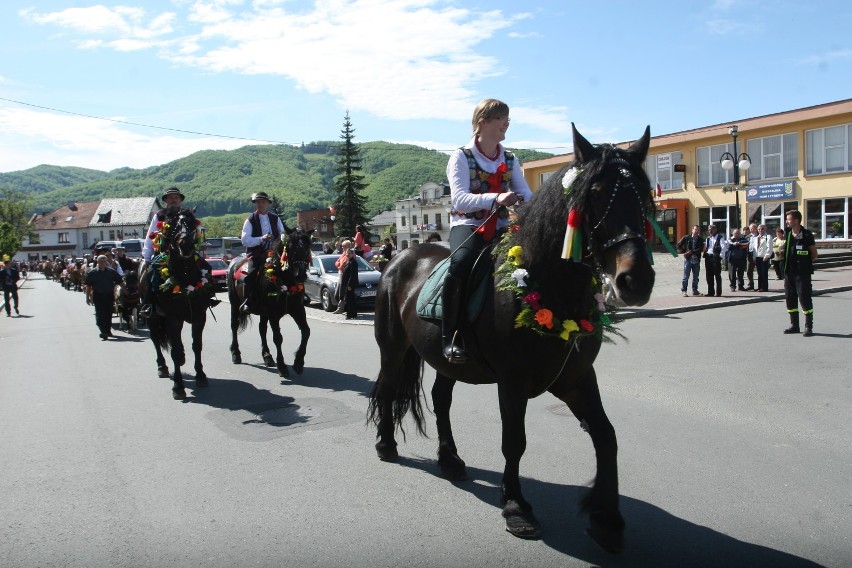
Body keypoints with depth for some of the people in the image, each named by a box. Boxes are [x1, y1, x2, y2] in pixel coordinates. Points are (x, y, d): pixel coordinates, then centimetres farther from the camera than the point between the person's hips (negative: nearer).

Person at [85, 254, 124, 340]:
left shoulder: (111, 272, 3)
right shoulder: (93, 273, -1)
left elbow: (120, 282, 5)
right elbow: (88, 286, 3)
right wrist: (88, 297, 0)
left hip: (109, 296, 2)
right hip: (98, 297, -2)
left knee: (108, 314, 12)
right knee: (100, 315, -8)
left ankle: (108, 330, 30)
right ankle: (103, 333, -12)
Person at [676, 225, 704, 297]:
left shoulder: (700, 240, 6)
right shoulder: (686, 237, 3)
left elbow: (701, 249, -6)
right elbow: (679, 245, 8)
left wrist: (691, 252, -16)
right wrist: (683, 252, -2)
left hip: (696, 259, 2)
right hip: (688, 259, -2)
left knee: (696, 276, 8)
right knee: (686, 276, -3)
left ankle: (695, 290, 18)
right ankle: (683, 291, 3)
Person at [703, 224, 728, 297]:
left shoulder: (720, 238, -2)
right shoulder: (708, 238, 18)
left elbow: (724, 247, -10)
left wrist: (721, 256, -16)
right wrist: (705, 255, 5)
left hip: (716, 258, -6)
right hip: (708, 258, 6)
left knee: (717, 276, -1)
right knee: (709, 276, 8)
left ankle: (718, 292, 3)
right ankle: (710, 292, 14)